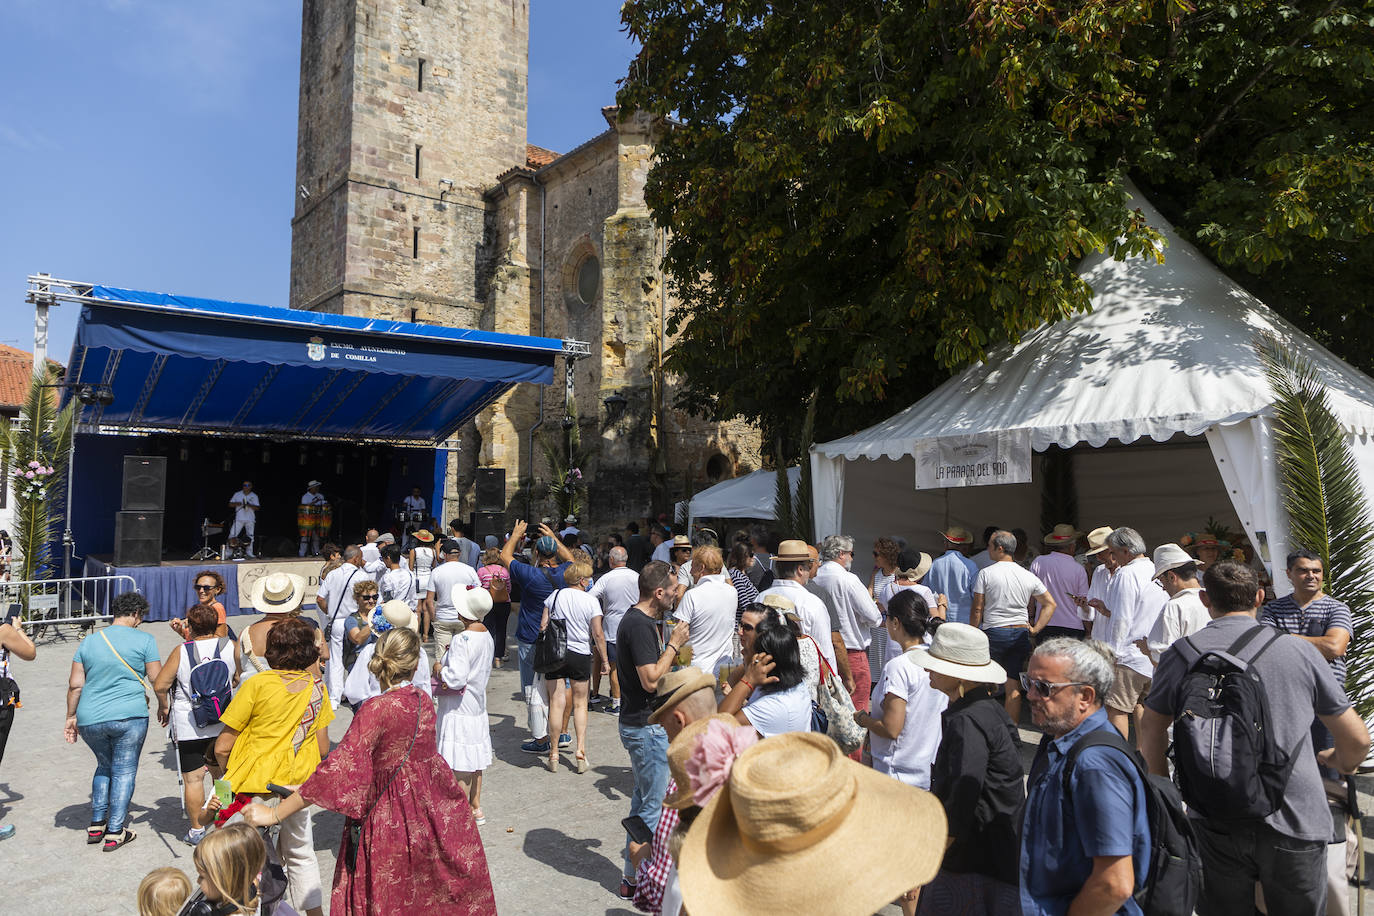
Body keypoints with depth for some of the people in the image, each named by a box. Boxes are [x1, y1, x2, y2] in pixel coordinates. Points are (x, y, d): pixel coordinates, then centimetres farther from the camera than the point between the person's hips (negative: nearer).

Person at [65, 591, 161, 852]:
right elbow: (158, 679, -3)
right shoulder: (144, 640, -4)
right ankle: (115, 833, 10)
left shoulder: (89, 641, 9)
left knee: (104, 766, 25)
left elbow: (75, 685, 8)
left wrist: (71, 717, 17)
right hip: (129, 716, -4)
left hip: (90, 718, 4)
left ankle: (96, 825, 26)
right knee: (124, 771, 8)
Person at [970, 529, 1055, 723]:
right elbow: (1050, 604, 9)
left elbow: (977, 609, -6)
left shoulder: (985, 573, -6)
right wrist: (1035, 629, 9)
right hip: (1021, 634, 4)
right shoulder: (1028, 576, 6)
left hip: (993, 632, -4)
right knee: (1014, 688, 7)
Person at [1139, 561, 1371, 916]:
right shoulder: (1301, 652, -3)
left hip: (1214, 824, 0)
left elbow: (1151, 731, 2)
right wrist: (1338, 763, 28)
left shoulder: (1178, 655, -4)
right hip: (1294, 823, 0)